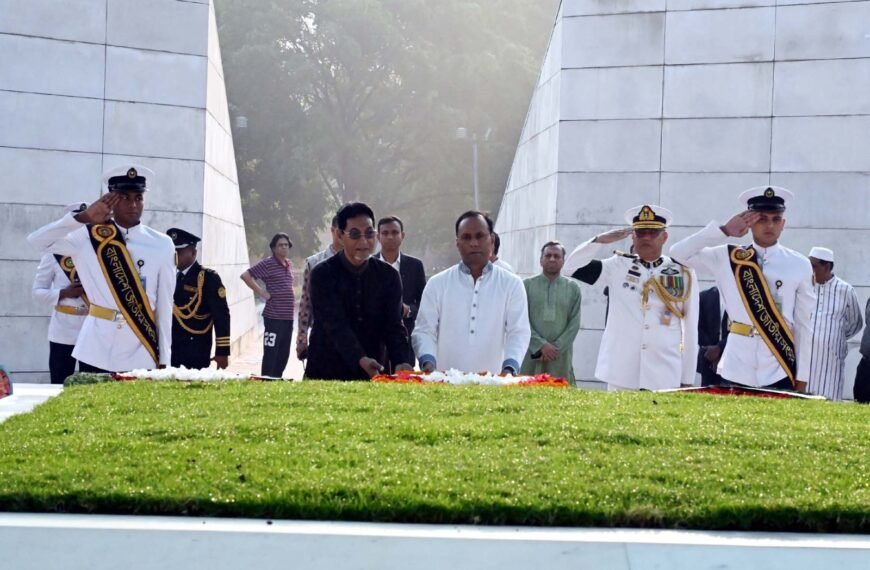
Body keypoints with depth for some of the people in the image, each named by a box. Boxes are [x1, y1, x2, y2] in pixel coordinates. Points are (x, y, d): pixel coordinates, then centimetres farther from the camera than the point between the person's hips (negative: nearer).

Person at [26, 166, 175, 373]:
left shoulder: (161, 245, 2)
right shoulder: (89, 237, 3)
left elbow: (165, 304, 3)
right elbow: (37, 240, -8)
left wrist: (164, 359, 3)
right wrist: (84, 217, -17)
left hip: (141, 352, 0)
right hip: (96, 350, 0)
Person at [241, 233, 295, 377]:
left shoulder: (289, 264, 14)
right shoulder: (268, 264, -8)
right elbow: (245, 275, -13)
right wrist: (261, 292, -12)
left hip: (288, 317, 7)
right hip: (274, 317, -7)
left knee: (284, 355, 11)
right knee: (271, 354, -6)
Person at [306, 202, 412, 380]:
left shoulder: (388, 276, 1)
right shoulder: (323, 275, -9)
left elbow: (393, 325, -7)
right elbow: (336, 325, -20)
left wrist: (401, 363, -26)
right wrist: (361, 360, -36)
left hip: (371, 374, 3)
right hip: (326, 373, -2)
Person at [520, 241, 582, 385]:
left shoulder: (573, 288, 9)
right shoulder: (527, 285, 6)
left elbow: (574, 323, 4)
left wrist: (556, 347, -7)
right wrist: (541, 345, -10)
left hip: (561, 355, 1)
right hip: (531, 354, 0)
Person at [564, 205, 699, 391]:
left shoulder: (683, 274, 4)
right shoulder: (618, 266, 6)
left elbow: (691, 329, 6)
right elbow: (572, 267, 1)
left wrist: (688, 379, 5)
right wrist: (601, 240, -9)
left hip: (665, 377, 0)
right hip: (620, 374, 0)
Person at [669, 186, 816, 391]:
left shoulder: (799, 265, 2)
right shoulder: (727, 258, 5)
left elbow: (805, 325, 2)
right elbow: (679, 253, -3)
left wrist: (802, 376, 0)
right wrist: (724, 231, -7)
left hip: (780, 372, -1)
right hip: (736, 371, 1)